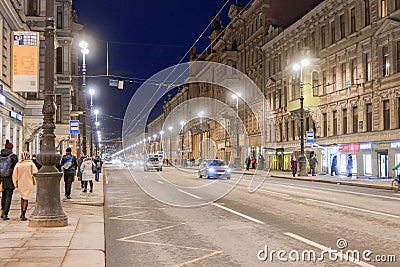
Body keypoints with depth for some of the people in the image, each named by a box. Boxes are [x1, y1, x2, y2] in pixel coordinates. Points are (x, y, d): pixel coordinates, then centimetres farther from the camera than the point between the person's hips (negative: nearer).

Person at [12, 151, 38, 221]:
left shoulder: (18, 164, 0)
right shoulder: (31, 164, -6)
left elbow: (14, 175, 2)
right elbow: (35, 173, -11)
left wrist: (16, 184, 12)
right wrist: (34, 182, 1)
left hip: (20, 184, 3)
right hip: (28, 184, -3)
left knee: (22, 197, 23)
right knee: (26, 199, 2)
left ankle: (22, 213, 19)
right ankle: (23, 215, -3)